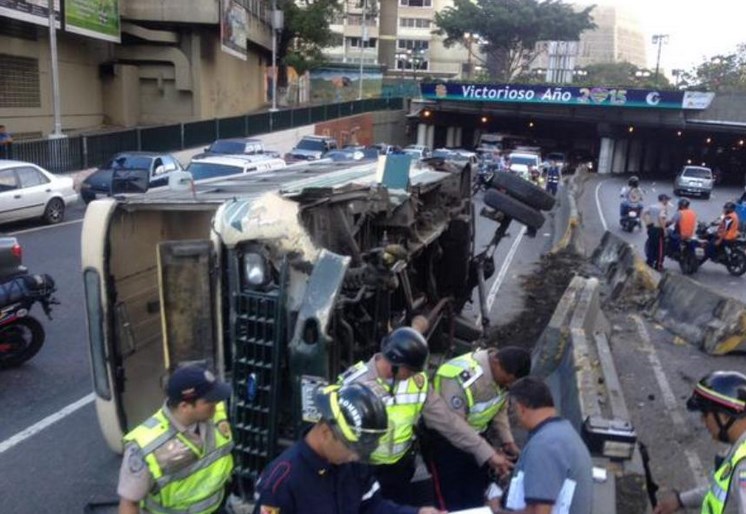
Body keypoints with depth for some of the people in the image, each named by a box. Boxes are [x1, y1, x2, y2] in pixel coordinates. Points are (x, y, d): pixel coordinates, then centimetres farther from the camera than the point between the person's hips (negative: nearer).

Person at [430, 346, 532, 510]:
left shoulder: (503, 372, -9)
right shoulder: (464, 378, -35)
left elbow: (500, 408, 6)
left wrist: (508, 441, -5)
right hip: (444, 440, -7)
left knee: (476, 497, 14)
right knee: (452, 501, -4)